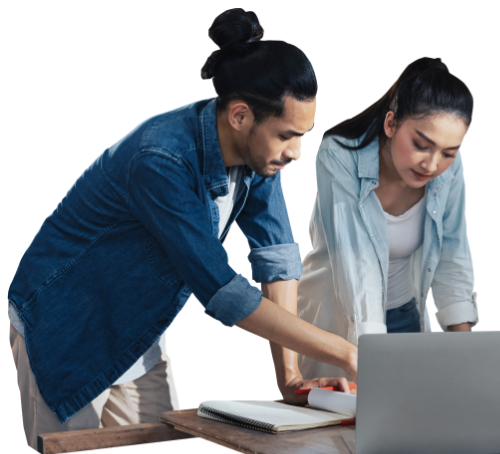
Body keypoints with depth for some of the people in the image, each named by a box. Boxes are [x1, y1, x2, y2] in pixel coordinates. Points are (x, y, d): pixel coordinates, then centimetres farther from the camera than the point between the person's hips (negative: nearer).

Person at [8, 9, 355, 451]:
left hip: (138, 334, 7)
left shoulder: (258, 149, -11)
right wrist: (343, 353, -31)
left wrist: (291, 375, -16)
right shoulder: (161, 161, -34)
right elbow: (220, 290, -35)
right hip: (65, 330, -7)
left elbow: (277, 256, -9)